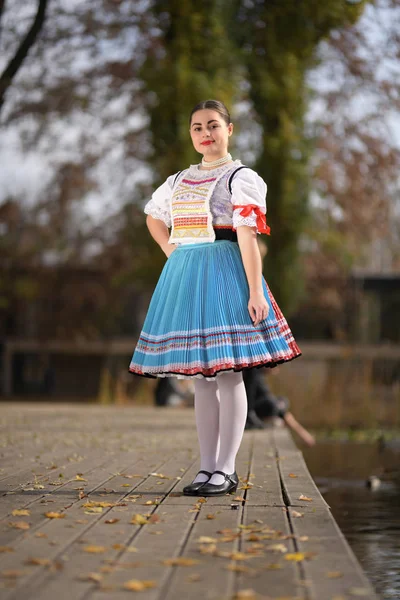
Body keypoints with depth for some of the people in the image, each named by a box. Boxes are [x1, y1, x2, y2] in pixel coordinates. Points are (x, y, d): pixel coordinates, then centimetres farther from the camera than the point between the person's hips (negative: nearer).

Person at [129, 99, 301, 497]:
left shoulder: (239, 177, -2)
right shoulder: (179, 180, 16)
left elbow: (248, 236, -11)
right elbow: (154, 216, 34)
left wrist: (255, 292, -18)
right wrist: (171, 251, 15)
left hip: (223, 272, -6)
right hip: (184, 276, 6)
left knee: (227, 373, -7)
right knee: (201, 377, 7)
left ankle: (225, 470, -3)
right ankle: (206, 467, 12)